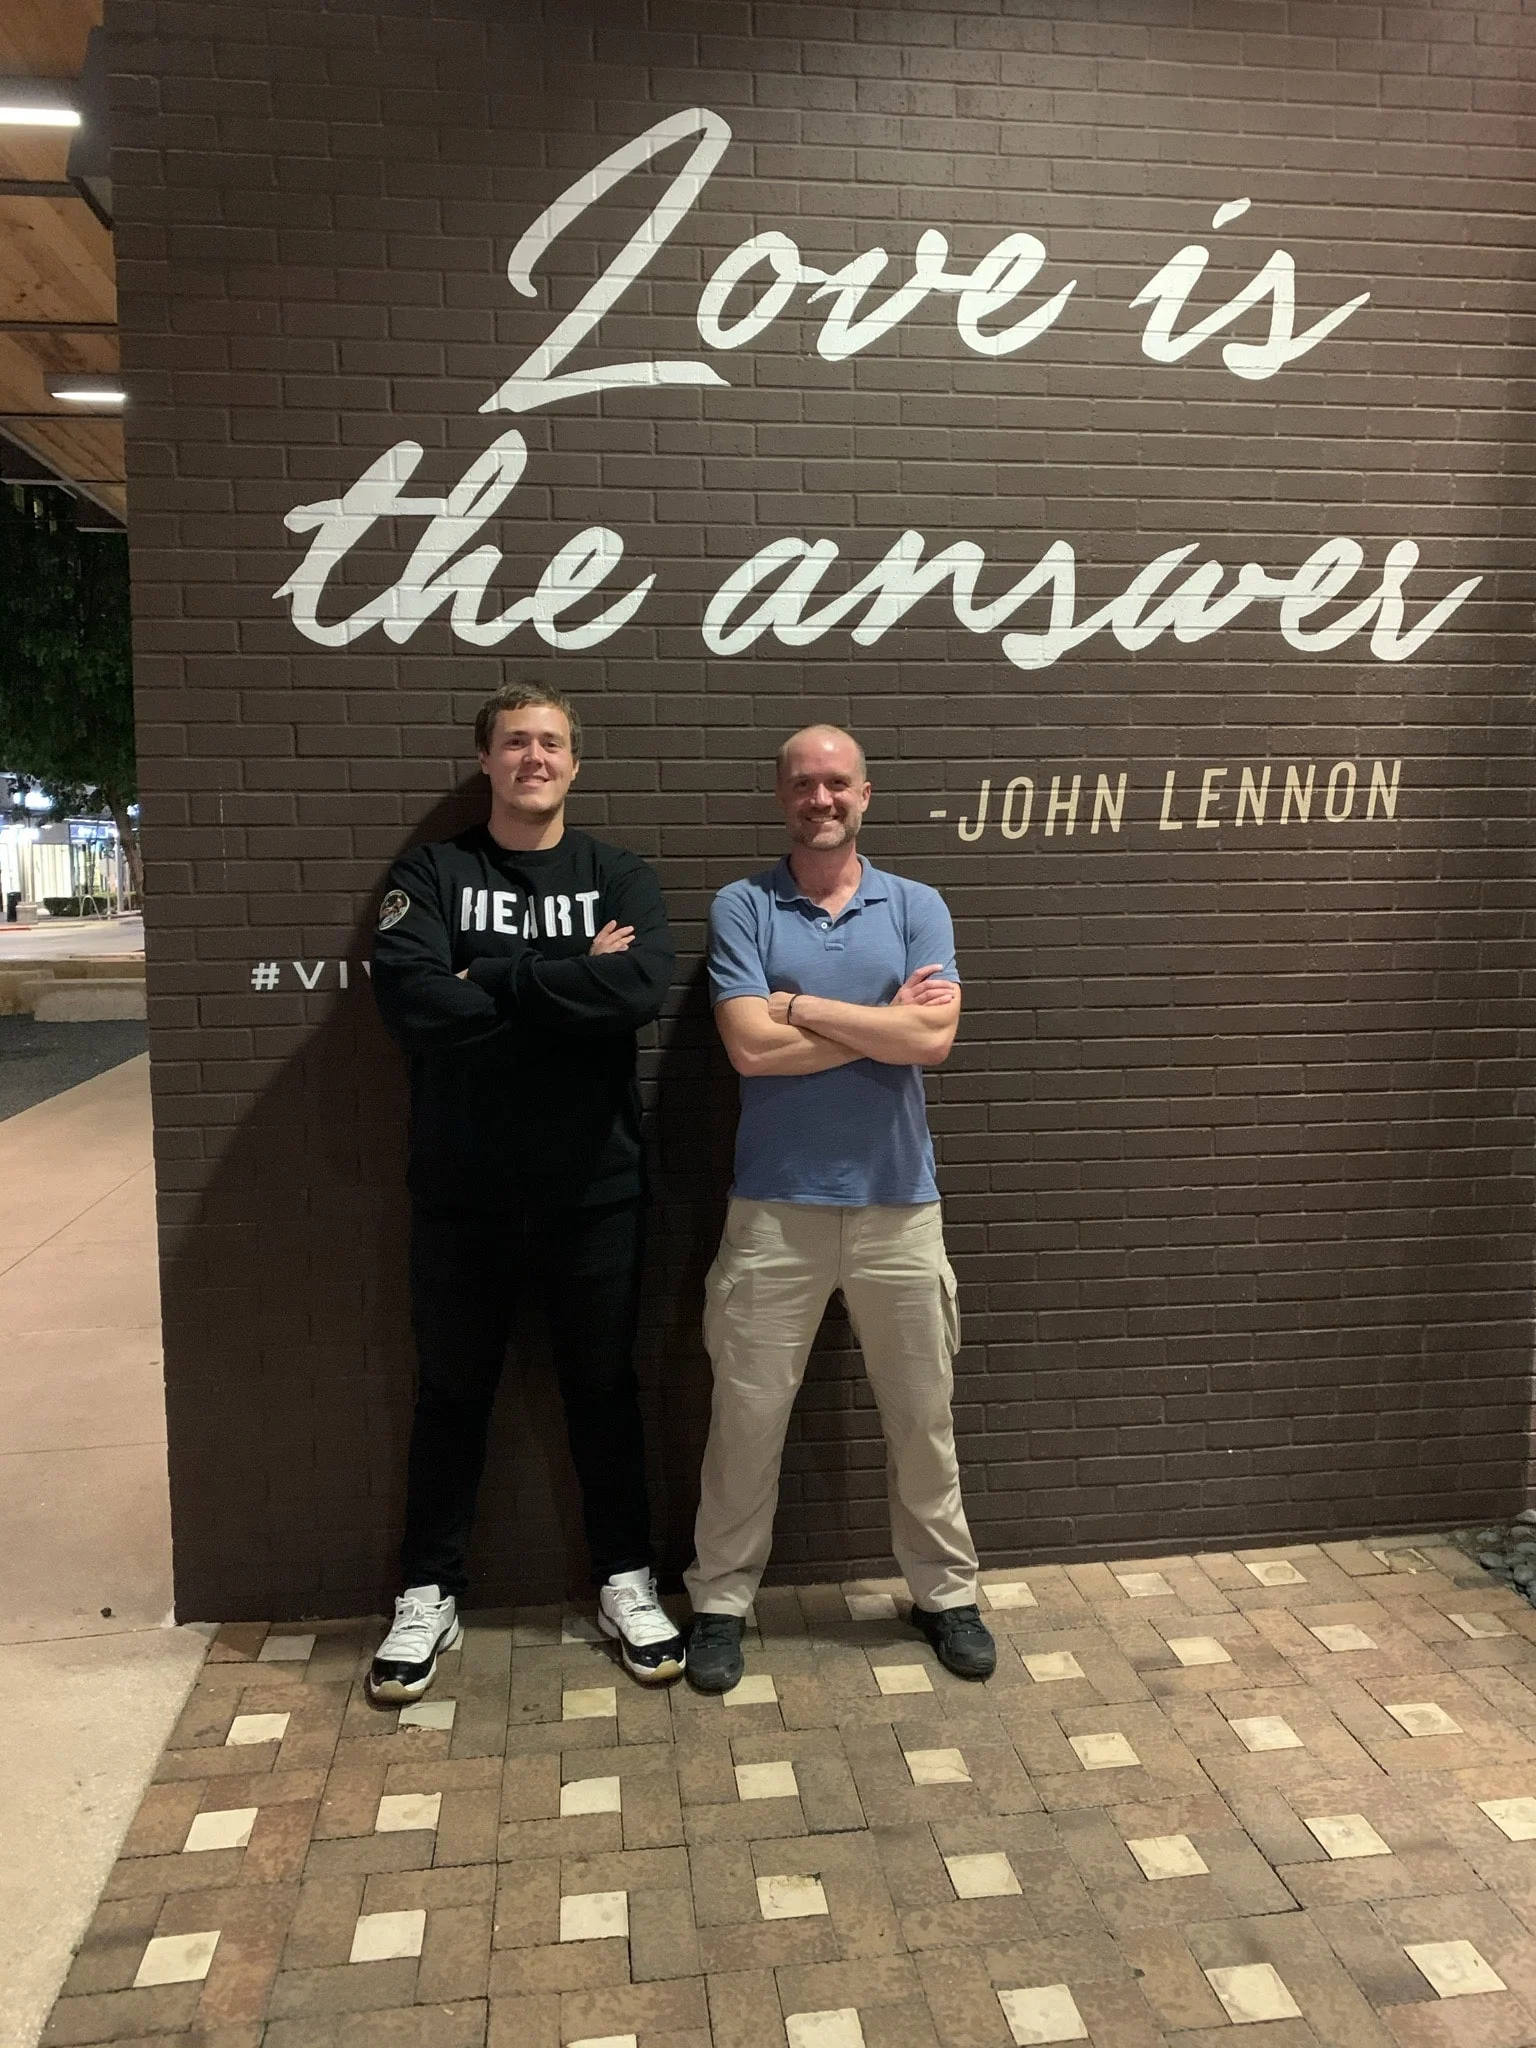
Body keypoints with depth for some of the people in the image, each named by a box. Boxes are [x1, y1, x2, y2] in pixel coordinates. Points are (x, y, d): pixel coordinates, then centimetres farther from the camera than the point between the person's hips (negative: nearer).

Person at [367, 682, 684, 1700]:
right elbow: (413, 1002, -18)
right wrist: (566, 983, -16)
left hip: (594, 1189, 0)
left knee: (604, 1389, 13)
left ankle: (627, 1579, 31)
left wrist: (492, 979, -17)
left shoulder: (619, 876, 2)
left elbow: (643, 986, -19)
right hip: (461, 1193, 0)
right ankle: (431, 1593, 32)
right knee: (452, 1395, 14)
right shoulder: (431, 874, 0)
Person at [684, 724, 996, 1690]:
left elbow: (933, 1038, -12)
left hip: (899, 1203, 2)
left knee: (922, 1413, 14)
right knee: (748, 1412, 8)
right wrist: (881, 1021, -9)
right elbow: (752, 1048, -14)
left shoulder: (918, 907, 4)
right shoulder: (742, 907, -1)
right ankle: (722, 1599, 27)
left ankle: (947, 1591, 33)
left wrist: (800, 1004, -11)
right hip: (775, 1205, -1)